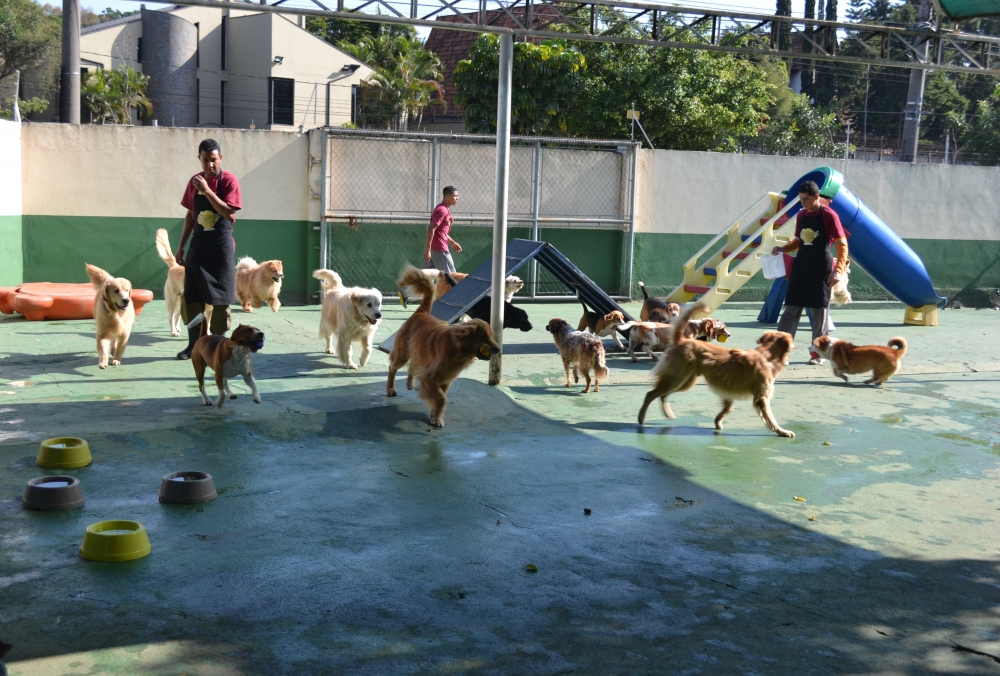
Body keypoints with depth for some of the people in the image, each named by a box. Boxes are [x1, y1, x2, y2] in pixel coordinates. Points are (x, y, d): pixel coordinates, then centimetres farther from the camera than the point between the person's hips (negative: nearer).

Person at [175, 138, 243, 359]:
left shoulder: (229, 181, -8)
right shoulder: (195, 181, 7)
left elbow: (228, 212, -20)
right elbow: (190, 214, 14)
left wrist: (207, 190, -24)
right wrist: (181, 245, 12)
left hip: (221, 245, -4)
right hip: (199, 244, 5)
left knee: (220, 297, 1)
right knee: (192, 296, 3)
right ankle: (194, 344, 10)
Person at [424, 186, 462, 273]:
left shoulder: (445, 209, 15)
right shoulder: (443, 210, -16)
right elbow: (431, 230, -23)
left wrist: (453, 243, 27)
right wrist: (427, 250, -26)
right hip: (439, 249, -10)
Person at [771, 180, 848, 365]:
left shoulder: (829, 215, -8)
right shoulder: (801, 215, 10)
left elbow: (842, 244, -9)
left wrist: (838, 270, -18)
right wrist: (782, 249, 4)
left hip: (821, 269, -5)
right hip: (800, 267, 5)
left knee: (820, 310, 3)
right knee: (791, 308, 1)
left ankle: (817, 351, 12)